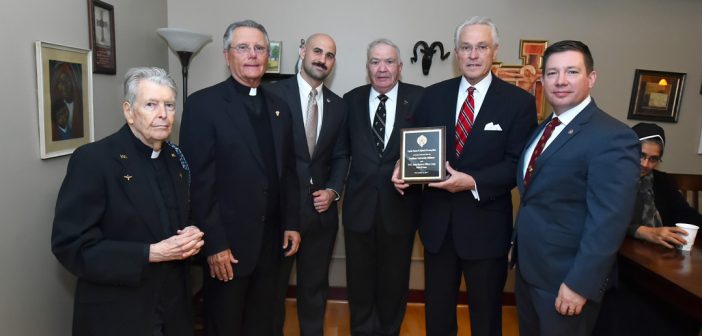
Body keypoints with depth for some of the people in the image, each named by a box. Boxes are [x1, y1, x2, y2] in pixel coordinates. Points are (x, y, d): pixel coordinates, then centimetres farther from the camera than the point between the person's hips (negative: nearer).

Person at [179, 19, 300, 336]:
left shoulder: (279, 107, 9)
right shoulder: (203, 103, -9)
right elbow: (198, 179, -13)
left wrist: (291, 223, 8)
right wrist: (214, 243, -15)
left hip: (271, 239, 5)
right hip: (227, 241, -5)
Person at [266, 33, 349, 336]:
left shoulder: (338, 105, 8)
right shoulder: (274, 94, -6)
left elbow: (340, 156, 11)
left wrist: (333, 190, -4)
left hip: (321, 209, 4)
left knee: (315, 286, 17)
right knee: (273, 285, 12)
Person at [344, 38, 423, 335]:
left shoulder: (419, 99, -3)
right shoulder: (351, 100, 4)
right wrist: (339, 187, -5)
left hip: (400, 204, -1)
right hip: (359, 203, 2)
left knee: (394, 280, 16)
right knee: (360, 279, 15)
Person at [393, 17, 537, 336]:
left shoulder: (519, 101, -6)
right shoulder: (433, 95, 3)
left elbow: (518, 165, -10)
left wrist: (472, 182, -24)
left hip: (486, 224, -2)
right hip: (437, 220, 3)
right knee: (436, 310, 20)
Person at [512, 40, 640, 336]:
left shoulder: (612, 137, -19)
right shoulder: (544, 128, 8)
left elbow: (608, 222, -23)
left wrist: (580, 284, -23)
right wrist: (517, 245, 14)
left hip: (565, 277, -7)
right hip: (527, 267, 8)